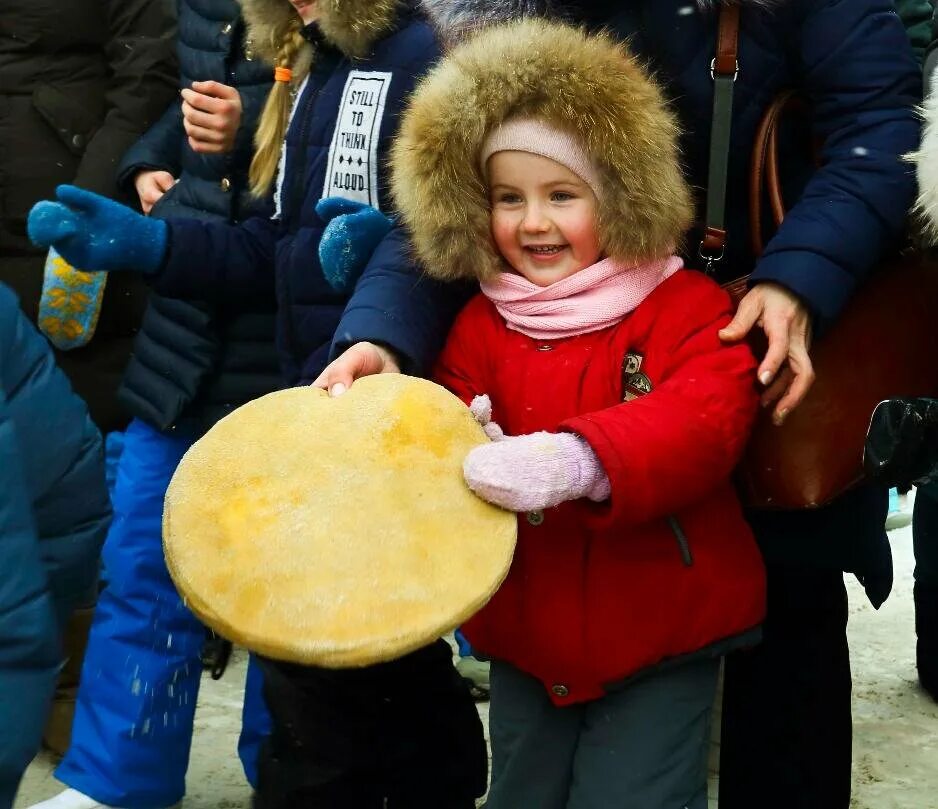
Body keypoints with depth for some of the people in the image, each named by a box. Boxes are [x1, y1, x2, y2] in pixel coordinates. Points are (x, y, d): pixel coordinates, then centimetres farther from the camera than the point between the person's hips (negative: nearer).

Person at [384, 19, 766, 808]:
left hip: (660, 636, -4)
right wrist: (459, 454, -24)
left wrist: (578, 461, -42)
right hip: (525, 637, 5)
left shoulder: (686, 307, -10)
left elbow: (709, 421, -26)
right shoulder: (479, 325, 3)